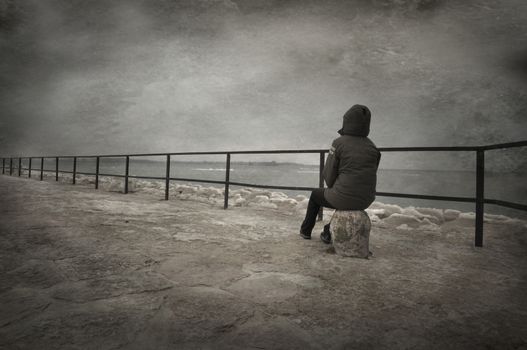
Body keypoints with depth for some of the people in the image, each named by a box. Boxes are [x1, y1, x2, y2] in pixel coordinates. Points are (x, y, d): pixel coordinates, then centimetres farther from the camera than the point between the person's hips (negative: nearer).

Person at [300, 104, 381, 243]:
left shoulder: (339, 143, -13)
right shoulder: (372, 147, 3)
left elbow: (329, 175, -9)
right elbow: (367, 174, 10)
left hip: (344, 197, -4)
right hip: (365, 200, 5)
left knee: (316, 195, 28)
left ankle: (306, 230, 43)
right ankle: (329, 232, 41)